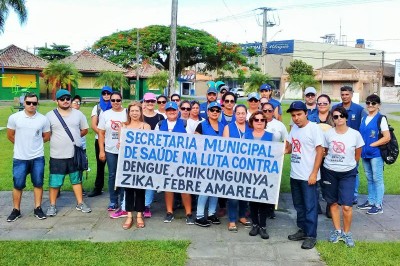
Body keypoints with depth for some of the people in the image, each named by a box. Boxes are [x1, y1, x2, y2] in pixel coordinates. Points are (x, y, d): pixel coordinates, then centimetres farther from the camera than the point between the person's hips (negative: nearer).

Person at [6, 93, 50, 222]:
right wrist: (22, 145, 11)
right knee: (18, 185, 5)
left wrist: (35, 144, 8)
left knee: (38, 184, 7)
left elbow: (46, 136, 10)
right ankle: (16, 210, 19)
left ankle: (38, 209, 19)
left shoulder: (43, 119, -2)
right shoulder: (14, 118, -5)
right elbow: (10, 135, 6)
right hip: (20, 158, -1)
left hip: (38, 158, 1)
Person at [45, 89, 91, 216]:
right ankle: (52, 205, 17)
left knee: (76, 179, 13)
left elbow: (85, 130, 12)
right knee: (55, 182, 4)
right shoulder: (50, 115, -3)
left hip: (75, 153, 2)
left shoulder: (78, 114, 4)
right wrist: (58, 139, -5)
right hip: (57, 155, -2)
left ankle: (80, 203, 23)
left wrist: (74, 137, 3)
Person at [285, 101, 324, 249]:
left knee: (310, 206, 1)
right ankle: (303, 230, 30)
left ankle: (311, 236, 10)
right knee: (299, 205, 16)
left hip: (308, 175, -7)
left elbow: (320, 151, -13)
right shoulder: (294, 128, 9)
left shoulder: (314, 128, -12)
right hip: (294, 175, 7)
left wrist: (314, 173, -17)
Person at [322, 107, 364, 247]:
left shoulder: (355, 134, -7)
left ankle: (346, 233, 14)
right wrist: (333, 162, 11)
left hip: (348, 174, -1)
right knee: (333, 203, 10)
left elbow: (357, 155, 7)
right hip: (329, 172, 2)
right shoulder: (328, 134, -5)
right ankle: (337, 230, 27)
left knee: (347, 206, -7)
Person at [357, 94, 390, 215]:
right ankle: (371, 202, 24)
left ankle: (378, 205, 4)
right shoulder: (363, 119, 12)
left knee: (377, 179, -2)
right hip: (365, 154, 6)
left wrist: (371, 145, -14)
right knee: (369, 179, 14)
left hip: (376, 153, -6)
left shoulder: (381, 119, -7)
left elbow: (387, 138, -12)